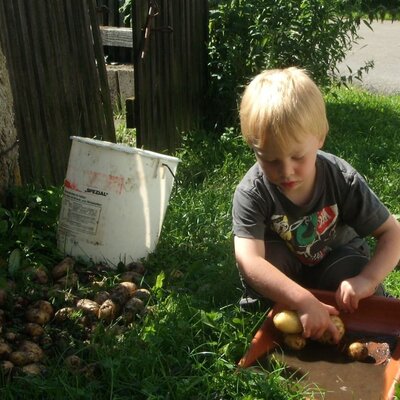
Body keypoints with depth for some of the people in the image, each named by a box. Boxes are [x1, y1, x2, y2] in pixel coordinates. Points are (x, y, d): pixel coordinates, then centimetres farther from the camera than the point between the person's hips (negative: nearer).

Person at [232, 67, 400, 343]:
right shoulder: (251, 193, -32)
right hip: (284, 264, 0)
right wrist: (304, 301, -56)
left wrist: (368, 279, -40)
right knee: (266, 254, -32)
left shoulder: (343, 180, -27)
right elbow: (249, 261, -44)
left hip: (335, 258, 1)